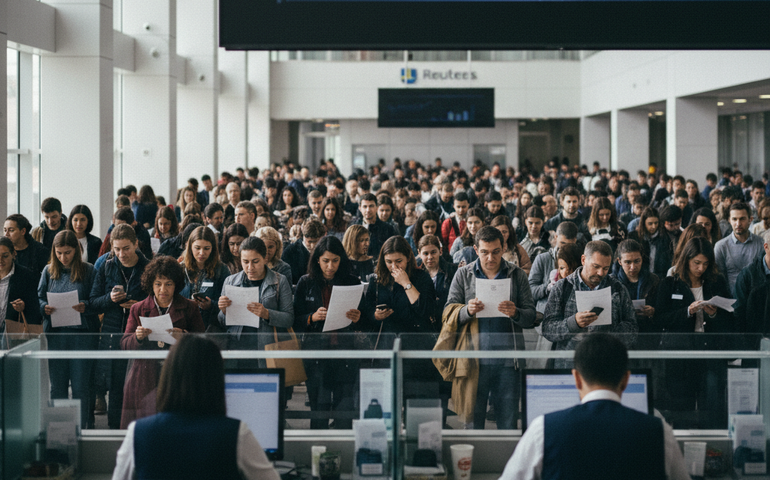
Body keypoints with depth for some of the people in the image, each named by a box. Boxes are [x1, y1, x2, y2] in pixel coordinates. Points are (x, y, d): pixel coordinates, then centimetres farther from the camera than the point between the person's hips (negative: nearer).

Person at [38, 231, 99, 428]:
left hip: (82, 332, -3)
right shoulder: (49, 271, 9)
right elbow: (39, 298, 11)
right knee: (57, 385, 7)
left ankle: (81, 427, 7)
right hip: (55, 333, 3)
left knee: (80, 385, -1)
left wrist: (85, 306, -19)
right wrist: (44, 307, -9)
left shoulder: (88, 270, 1)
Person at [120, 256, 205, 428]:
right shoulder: (138, 309, 13)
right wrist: (138, 337, -12)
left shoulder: (190, 308, 9)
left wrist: (184, 338, -16)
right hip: (144, 379, 1)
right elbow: (125, 344, 9)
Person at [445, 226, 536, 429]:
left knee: (508, 423, 1)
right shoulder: (463, 274, 10)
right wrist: (467, 311, -16)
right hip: (474, 358, 0)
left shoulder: (517, 275, 10)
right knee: (472, 419, 1)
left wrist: (515, 313, -17)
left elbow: (531, 317, 5)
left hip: (507, 359, 0)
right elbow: (448, 313, 5)